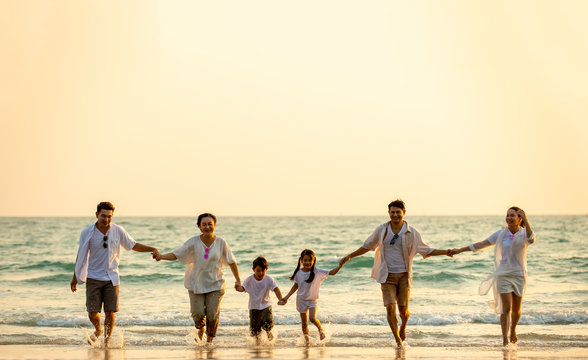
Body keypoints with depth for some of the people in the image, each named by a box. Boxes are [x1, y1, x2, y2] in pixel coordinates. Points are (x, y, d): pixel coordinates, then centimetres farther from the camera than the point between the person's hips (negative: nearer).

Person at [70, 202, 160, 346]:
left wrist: (153, 249, -3)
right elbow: (80, 256, 5)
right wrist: (75, 277, 10)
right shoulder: (87, 233, -5)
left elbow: (133, 245, 10)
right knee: (92, 312, -4)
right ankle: (98, 330, 29)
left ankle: (107, 342, 14)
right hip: (93, 278, -1)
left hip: (111, 278, 1)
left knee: (110, 312, -4)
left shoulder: (118, 231, -3)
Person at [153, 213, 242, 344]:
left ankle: (209, 339, 16)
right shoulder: (193, 242, -6)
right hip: (196, 284, 0)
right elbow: (176, 254, -8)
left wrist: (238, 280, 4)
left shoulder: (221, 242, -3)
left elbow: (231, 262, 6)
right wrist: (161, 256, -26)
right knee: (198, 313, -6)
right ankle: (201, 329, 30)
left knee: (213, 314, -8)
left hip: (215, 284, 0)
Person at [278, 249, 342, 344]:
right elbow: (295, 286, 5)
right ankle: (306, 338, 22)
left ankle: (320, 329, 12)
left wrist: (340, 266, -38)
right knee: (304, 322, 6)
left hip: (313, 299, -2)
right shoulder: (298, 273, -9)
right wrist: (286, 297, 4)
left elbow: (332, 272, -20)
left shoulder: (317, 272, -15)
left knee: (312, 318, -18)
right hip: (301, 299, 2)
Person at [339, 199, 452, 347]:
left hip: (404, 275, 0)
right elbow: (367, 246, 13)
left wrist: (445, 252, -3)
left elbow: (426, 250, 8)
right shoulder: (381, 230, 1)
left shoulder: (411, 233, -1)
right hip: (387, 275, 0)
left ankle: (403, 328, 33)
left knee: (403, 309, -3)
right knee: (390, 308, -12)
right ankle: (397, 339, 6)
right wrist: (349, 256, 10)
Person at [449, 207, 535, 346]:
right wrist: (460, 250, 3)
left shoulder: (524, 234, -4)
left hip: (519, 275, 0)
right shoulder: (501, 234, 0)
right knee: (506, 307, -12)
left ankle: (513, 329, 39)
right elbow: (481, 244, 4)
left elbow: (531, 239, -29)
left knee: (516, 310, 9)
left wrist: (526, 219, -39)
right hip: (504, 275, 0)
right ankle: (505, 340, -12)